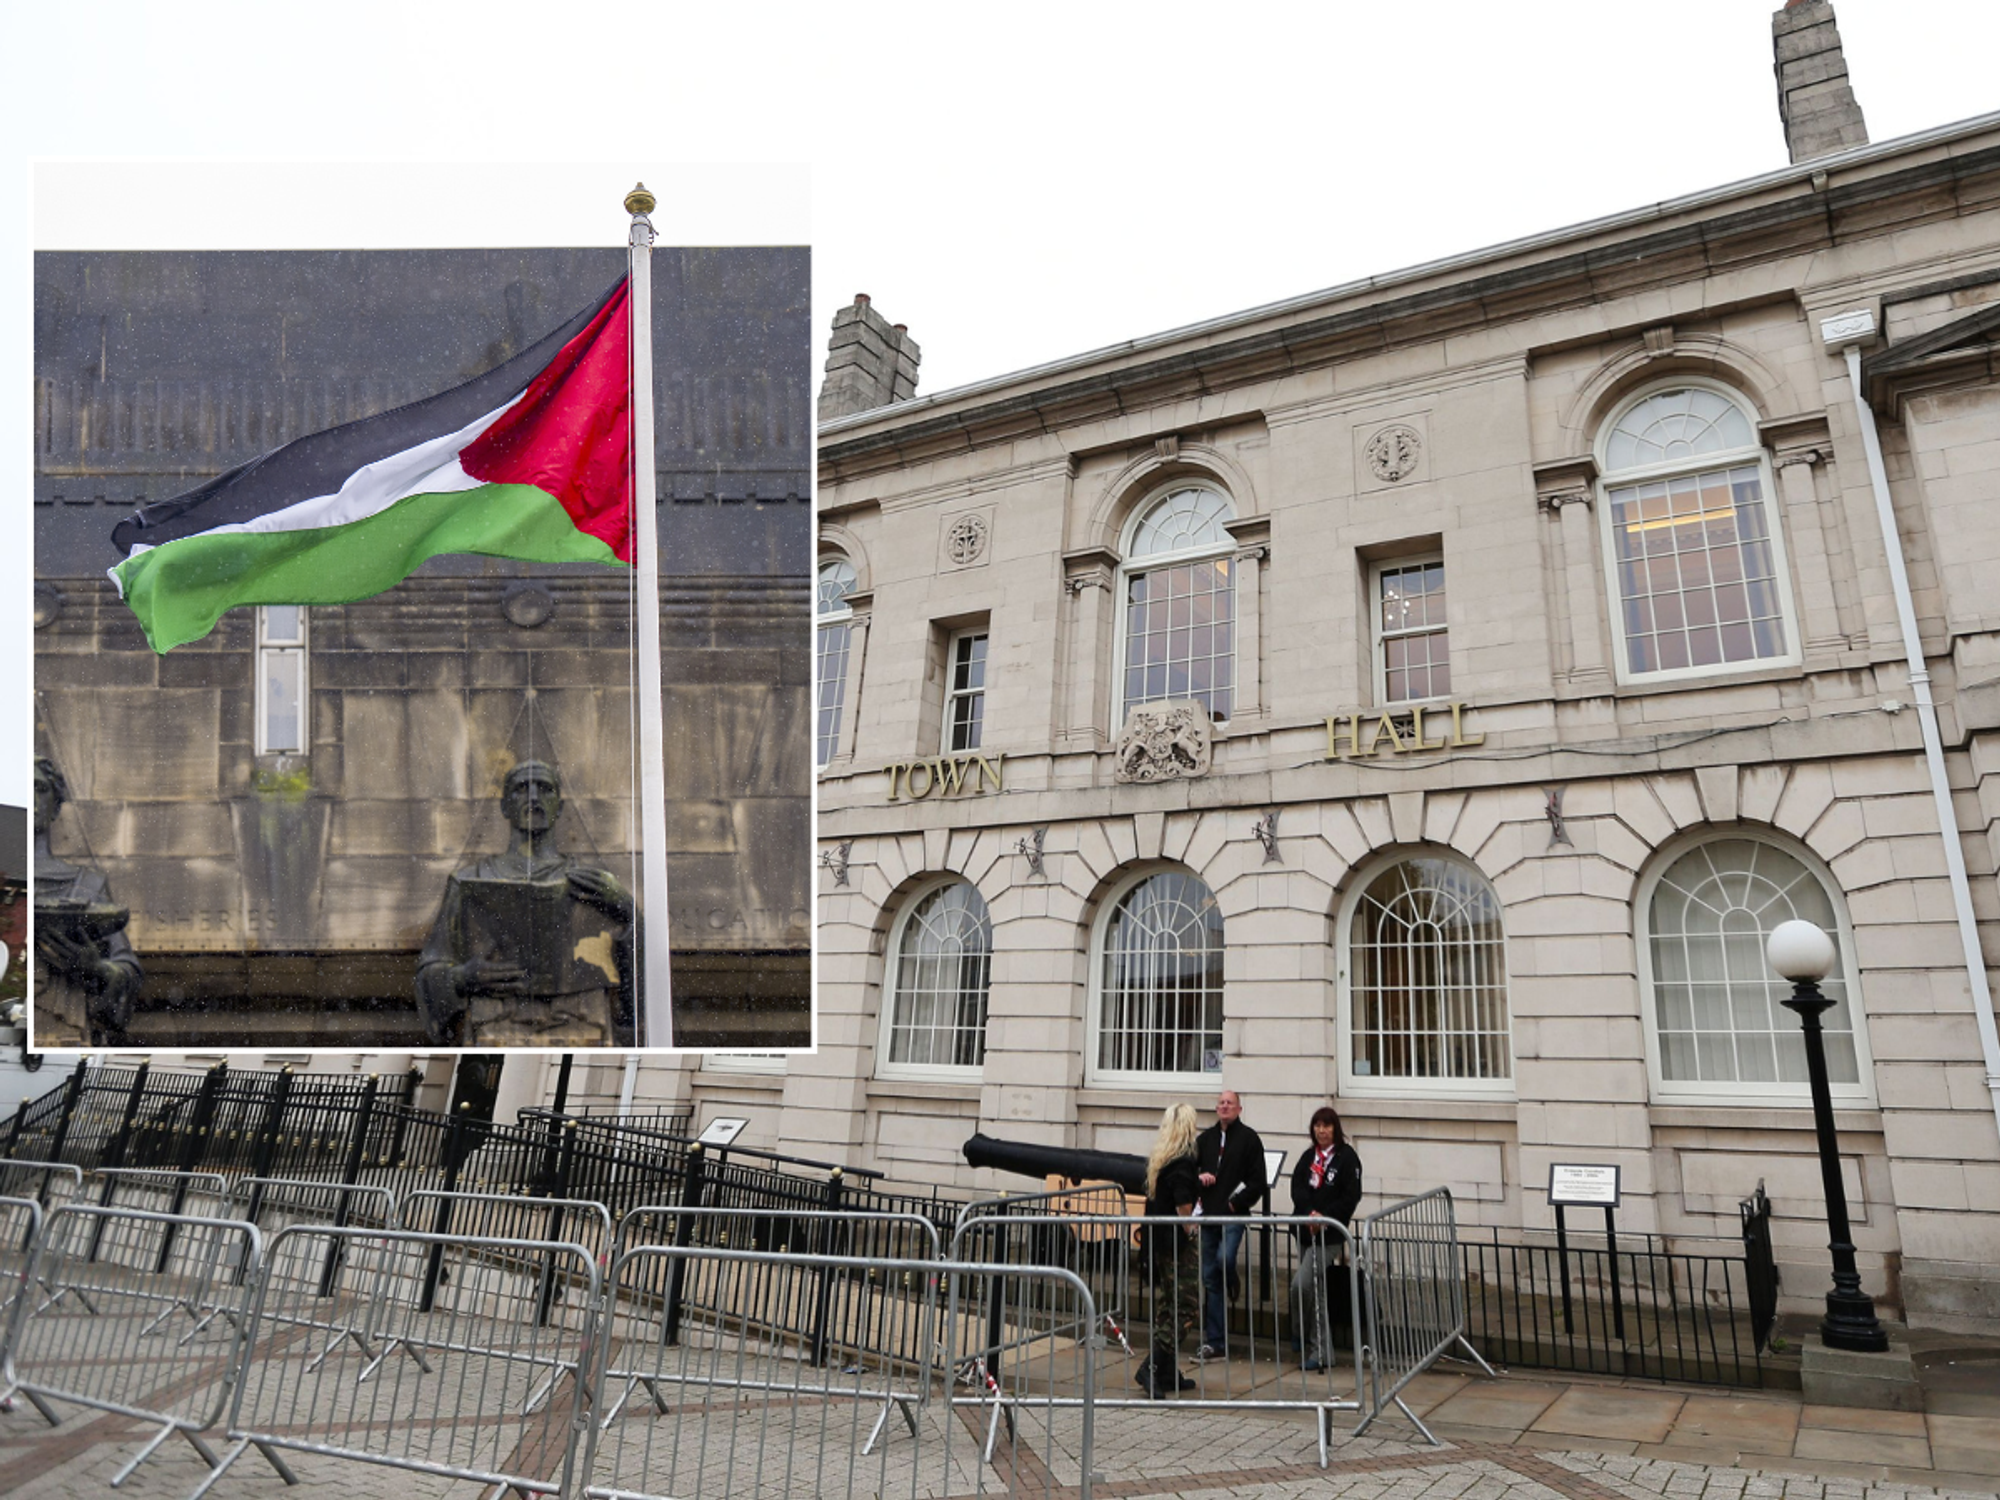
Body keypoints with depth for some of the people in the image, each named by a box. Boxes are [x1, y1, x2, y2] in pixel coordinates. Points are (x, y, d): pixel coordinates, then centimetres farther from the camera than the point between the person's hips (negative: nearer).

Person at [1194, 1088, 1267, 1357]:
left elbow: (1258, 1181, -3)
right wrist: (1199, 1177, -2)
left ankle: (1232, 1290, 14)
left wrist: (1237, 1202, -9)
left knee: (1224, 1259, -24)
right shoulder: (1205, 1138, 14)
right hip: (1209, 1214, 5)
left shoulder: (1249, 1138, 1)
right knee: (1210, 1277, 5)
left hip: (1234, 1214, -4)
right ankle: (1214, 1340, 12)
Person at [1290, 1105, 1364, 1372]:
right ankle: (1321, 1350, 28)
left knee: (1301, 1284, -16)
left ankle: (1306, 1339, 1)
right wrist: (1309, 1213, -18)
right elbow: (1297, 1187, -1)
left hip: (1329, 1234, -6)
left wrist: (1325, 1217, -18)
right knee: (1316, 1291, 14)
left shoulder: (1346, 1157, -6)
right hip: (1306, 1230, 6)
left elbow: (1351, 1196, -11)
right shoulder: (1308, 1157, 10)